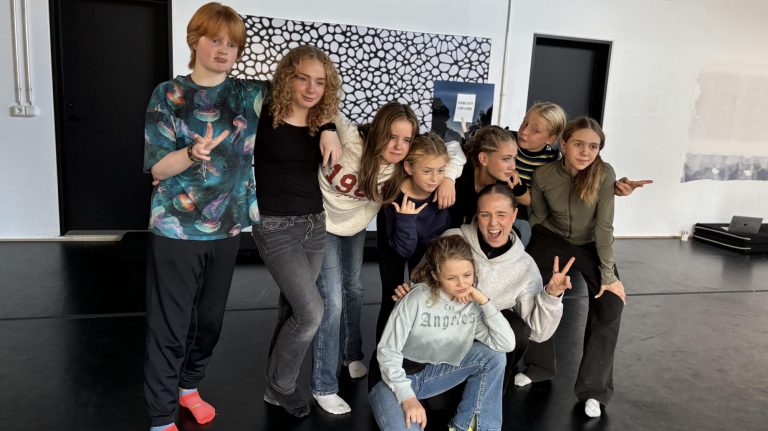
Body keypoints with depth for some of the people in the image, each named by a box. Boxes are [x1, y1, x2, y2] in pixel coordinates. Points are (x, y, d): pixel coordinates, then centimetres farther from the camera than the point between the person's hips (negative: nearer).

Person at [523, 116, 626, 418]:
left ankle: (594, 389, -1)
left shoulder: (604, 174, -26)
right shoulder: (543, 175, -21)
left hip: (592, 245, -1)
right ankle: (537, 366, 19)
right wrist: (532, 254, 1)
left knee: (610, 307, -15)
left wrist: (608, 274, -20)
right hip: (552, 238, 1)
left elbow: (604, 226, -22)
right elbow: (537, 218, -4)